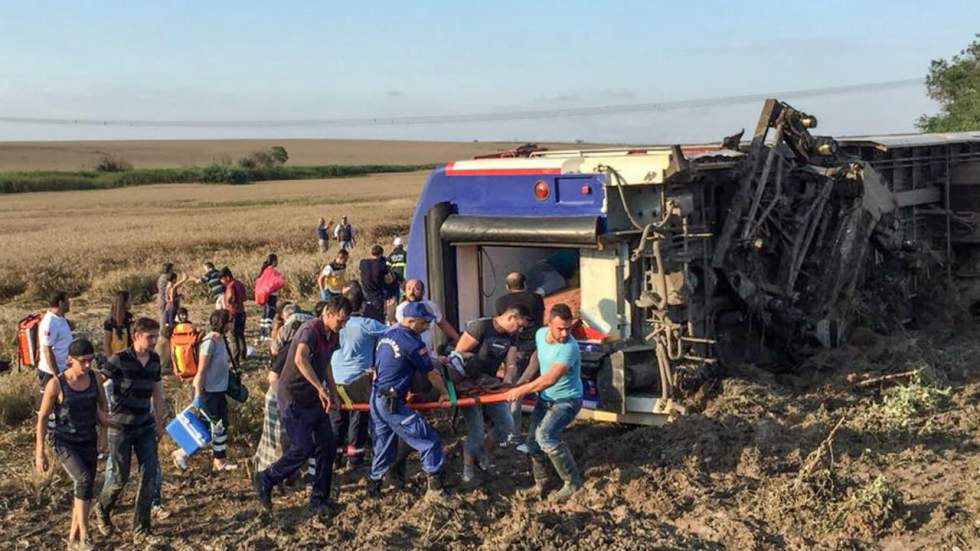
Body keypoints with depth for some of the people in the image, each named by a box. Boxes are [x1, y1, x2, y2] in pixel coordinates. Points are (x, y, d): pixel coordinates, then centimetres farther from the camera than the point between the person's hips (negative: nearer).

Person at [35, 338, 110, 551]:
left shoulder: (95, 378, -6)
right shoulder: (56, 384, -18)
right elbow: (42, 417, -10)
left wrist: (102, 416, -7)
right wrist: (40, 453, -9)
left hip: (89, 444, 5)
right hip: (65, 445, -5)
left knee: (84, 492, 9)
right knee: (84, 481, -27)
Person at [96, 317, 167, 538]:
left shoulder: (155, 360, 1)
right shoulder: (119, 360, -16)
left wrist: (159, 423, 16)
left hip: (145, 426, 5)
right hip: (120, 427, -5)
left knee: (150, 473, -2)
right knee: (120, 476, 3)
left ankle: (141, 523, 13)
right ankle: (102, 511, 32)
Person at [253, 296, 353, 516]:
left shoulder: (333, 335, 7)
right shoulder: (310, 330, -22)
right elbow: (300, 359, -41)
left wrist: (333, 393, 20)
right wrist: (321, 388, -42)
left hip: (314, 399, 8)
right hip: (294, 397, -8)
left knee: (327, 447, 5)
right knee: (303, 448, -9)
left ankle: (319, 498, 17)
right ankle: (265, 480, 12)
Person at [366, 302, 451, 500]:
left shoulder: (388, 333, 11)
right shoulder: (411, 342, -14)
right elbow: (431, 373, -6)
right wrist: (445, 393, 9)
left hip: (376, 399, 9)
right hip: (392, 403, -9)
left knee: (384, 446, 21)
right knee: (429, 440, -3)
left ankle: (373, 487, 28)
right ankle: (435, 489, -3)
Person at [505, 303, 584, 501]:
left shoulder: (569, 348, -30)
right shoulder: (541, 334, -6)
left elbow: (550, 379, -36)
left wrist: (521, 391, -31)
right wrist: (524, 379, 4)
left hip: (566, 401, -8)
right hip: (545, 398, 8)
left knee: (545, 435, -28)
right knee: (532, 441, 8)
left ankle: (573, 482, -15)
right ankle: (540, 483, 30)